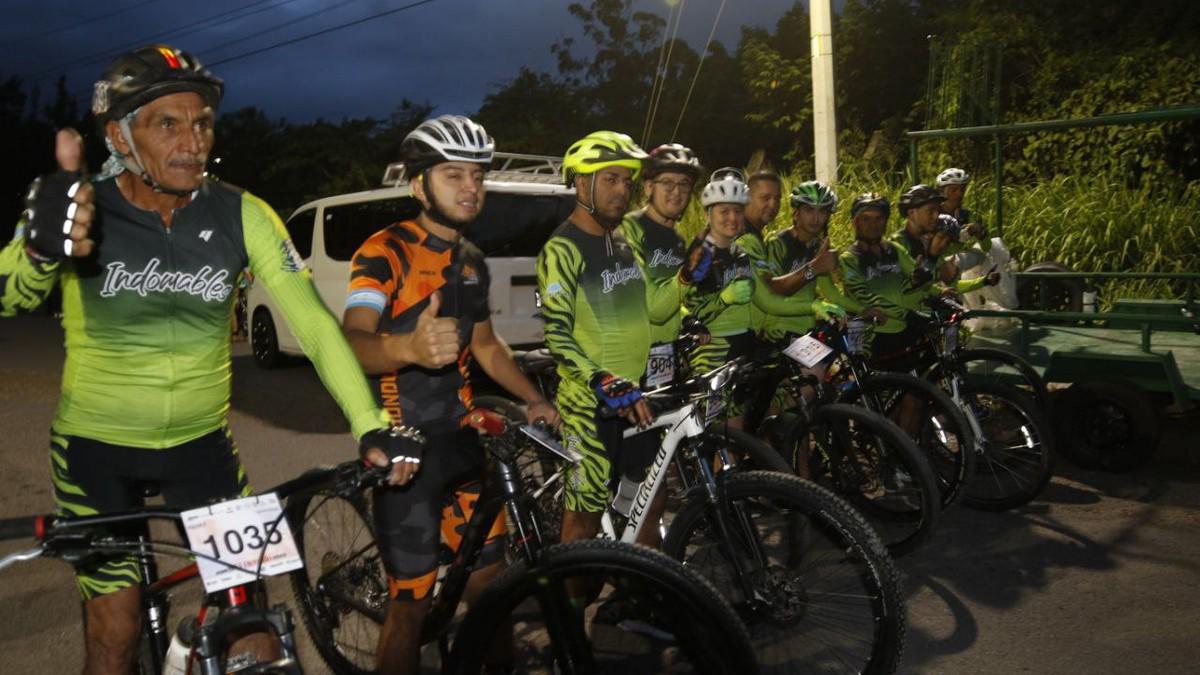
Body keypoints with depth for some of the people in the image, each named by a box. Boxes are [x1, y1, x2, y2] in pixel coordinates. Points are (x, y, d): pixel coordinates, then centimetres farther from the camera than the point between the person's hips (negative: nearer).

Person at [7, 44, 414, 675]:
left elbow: (311, 319, -16)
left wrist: (370, 425, -27)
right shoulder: (82, 210, -15)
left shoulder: (241, 215, -13)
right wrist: (41, 254, -52)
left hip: (202, 443, 1)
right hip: (96, 446, -1)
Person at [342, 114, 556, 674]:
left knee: (490, 579, 13)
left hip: (460, 438, 7)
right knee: (412, 603, 1)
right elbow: (353, 342, -28)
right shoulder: (385, 252, -13)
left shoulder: (472, 261, 11)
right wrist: (409, 346, -50)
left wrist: (532, 399, 9)